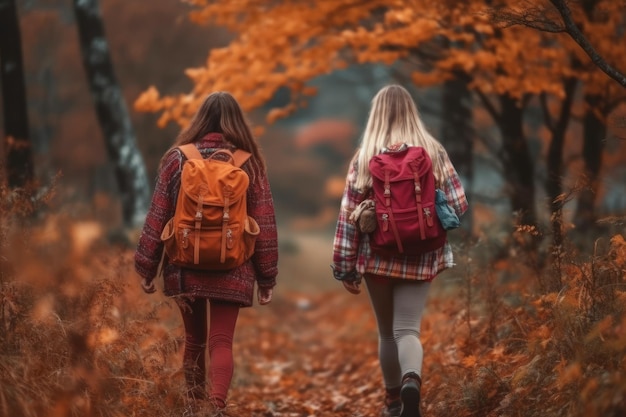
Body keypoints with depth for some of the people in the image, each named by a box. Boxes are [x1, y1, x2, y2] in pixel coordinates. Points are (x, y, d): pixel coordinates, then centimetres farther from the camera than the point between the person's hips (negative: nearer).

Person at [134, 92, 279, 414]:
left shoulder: (178, 159, -1)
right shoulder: (249, 164, 0)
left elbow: (157, 218, 0)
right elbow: (264, 226, 1)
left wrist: (146, 268, 8)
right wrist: (266, 279, 8)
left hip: (186, 268, 1)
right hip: (232, 271, -1)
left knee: (194, 341, 16)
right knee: (221, 342, 0)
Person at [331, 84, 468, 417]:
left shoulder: (365, 157, -3)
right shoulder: (433, 152, -2)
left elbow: (349, 215, -4)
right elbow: (458, 205, 0)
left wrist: (345, 266, 1)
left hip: (377, 257, 0)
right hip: (419, 258, 0)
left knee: (387, 331, 17)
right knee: (407, 329, -3)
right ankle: (411, 381, -32)